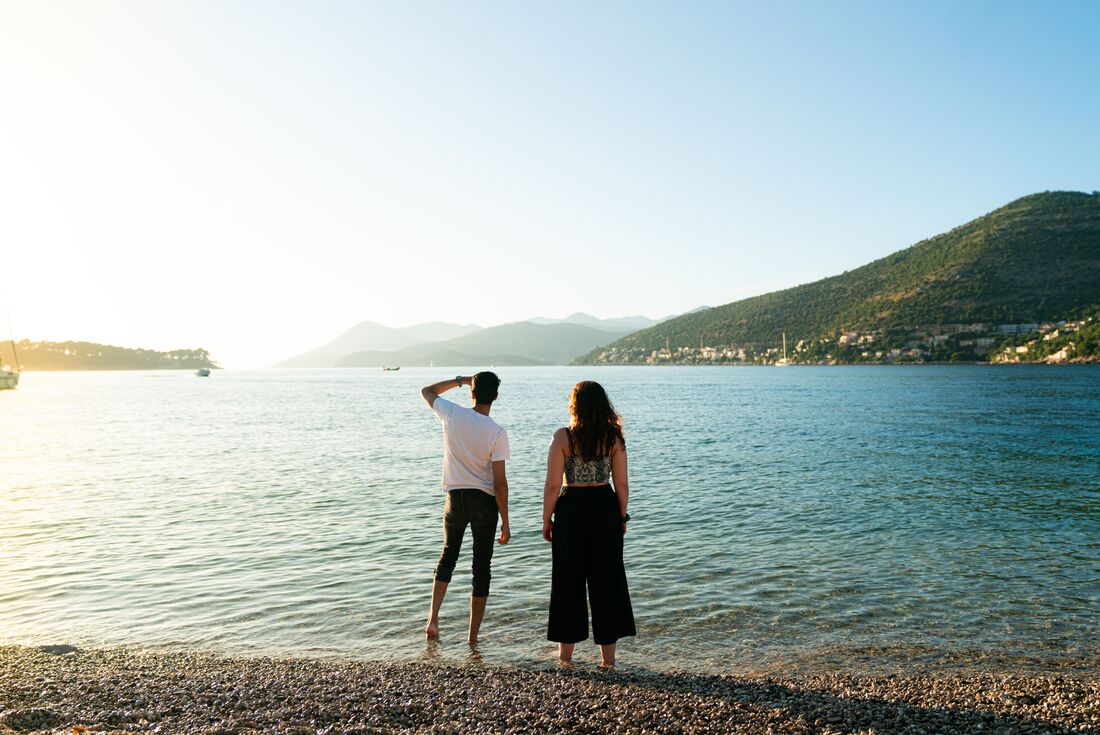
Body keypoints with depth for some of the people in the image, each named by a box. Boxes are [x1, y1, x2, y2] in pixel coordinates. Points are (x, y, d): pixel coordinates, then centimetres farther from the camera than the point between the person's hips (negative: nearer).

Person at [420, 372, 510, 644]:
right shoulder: (497, 433, -15)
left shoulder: (452, 415, -8)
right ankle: (473, 635, 13)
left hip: (455, 498, 3)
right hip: (484, 502, -3)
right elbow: (500, 482, -14)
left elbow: (427, 391, 13)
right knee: (481, 566, 8)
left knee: (448, 555, 24)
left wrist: (460, 380, 14)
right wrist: (505, 523, -7)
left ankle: (433, 619, 16)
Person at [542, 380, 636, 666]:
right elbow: (621, 484, -1)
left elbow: (552, 485, -10)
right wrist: (622, 517, 11)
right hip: (606, 509, 2)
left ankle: (566, 650, 24)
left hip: (572, 510, -2)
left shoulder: (563, 437, -10)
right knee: (607, 579, 12)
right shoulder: (613, 437, -3)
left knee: (569, 580, 12)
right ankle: (608, 655, 18)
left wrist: (546, 520, 1)